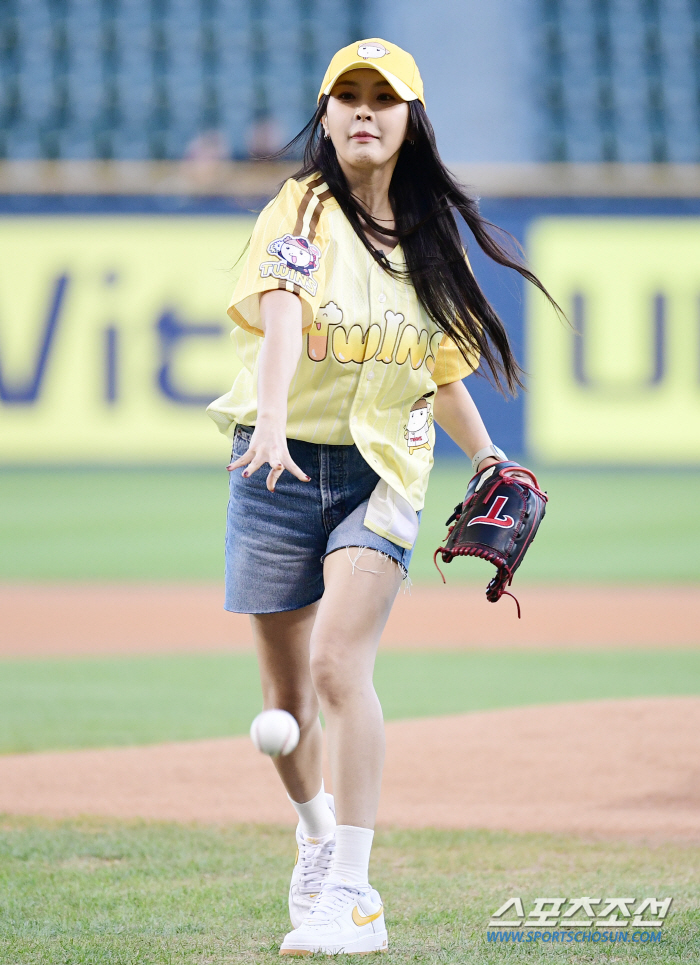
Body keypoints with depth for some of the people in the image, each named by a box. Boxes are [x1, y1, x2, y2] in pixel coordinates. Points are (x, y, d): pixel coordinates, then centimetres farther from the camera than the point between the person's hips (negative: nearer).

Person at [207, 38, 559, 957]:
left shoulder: (429, 233, 7)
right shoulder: (301, 214, -7)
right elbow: (282, 315, -27)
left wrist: (488, 457, 15)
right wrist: (272, 416, -43)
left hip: (382, 471, 1)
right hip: (281, 468, -1)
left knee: (339, 664, -19)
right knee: (285, 691, 8)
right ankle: (318, 831, 38)